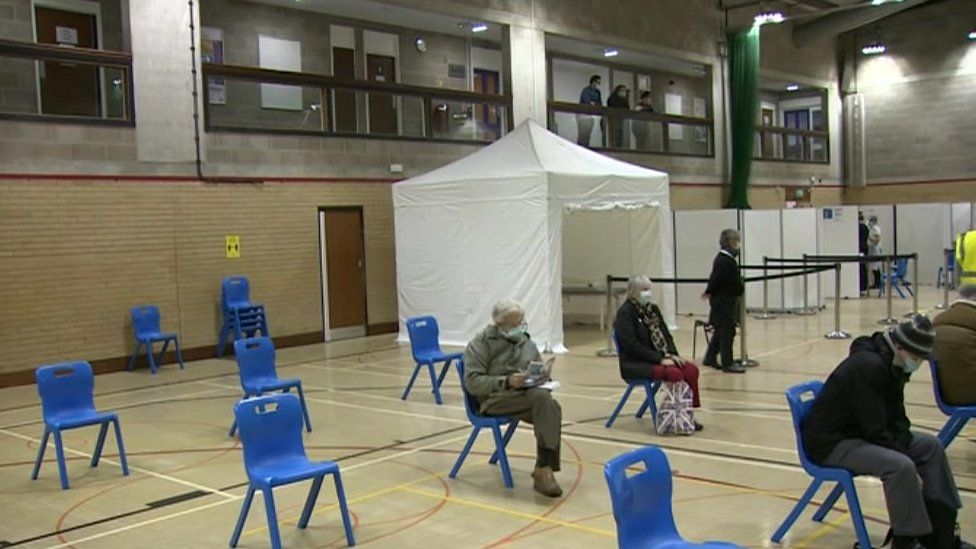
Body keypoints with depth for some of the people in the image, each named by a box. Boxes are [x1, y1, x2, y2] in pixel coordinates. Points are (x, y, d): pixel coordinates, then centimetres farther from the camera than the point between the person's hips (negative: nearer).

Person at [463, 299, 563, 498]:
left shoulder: (527, 341, 18)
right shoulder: (481, 343, 0)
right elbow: (472, 383, -9)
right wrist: (507, 382, -23)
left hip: (527, 394, 5)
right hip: (494, 398, -5)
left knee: (551, 406, -30)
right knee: (542, 398, -33)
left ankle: (544, 469, -30)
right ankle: (543, 469, -29)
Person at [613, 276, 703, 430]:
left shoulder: (652, 309, 13)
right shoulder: (625, 313, -11)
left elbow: (666, 335, 17)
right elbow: (632, 345, -19)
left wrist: (673, 354, -3)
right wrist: (660, 359, -21)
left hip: (659, 358, 8)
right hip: (635, 364, -8)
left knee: (691, 370, -15)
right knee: (674, 373, -29)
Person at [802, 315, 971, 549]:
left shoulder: (894, 365, 5)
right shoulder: (867, 367, -26)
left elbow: (897, 419, 8)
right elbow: (875, 430, -27)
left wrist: (902, 450, -9)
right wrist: (909, 469, -20)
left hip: (860, 432, 11)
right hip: (830, 442, -11)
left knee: (931, 447, 9)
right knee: (900, 467, -31)